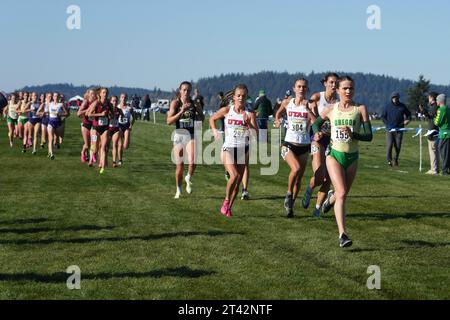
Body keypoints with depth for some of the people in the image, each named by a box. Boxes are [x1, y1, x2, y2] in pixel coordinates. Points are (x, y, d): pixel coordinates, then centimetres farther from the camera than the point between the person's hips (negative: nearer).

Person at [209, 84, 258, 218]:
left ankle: (229, 208, 18)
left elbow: (256, 134, -6)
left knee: (238, 181, 3)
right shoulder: (227, 110, -1)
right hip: (229, 148, -2)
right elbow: (212, 119, 16)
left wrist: (248, 123, -20)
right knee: (234, 175, -22)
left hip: (243, 150, 2)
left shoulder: (249, 114, 0)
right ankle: (226, 201, -1)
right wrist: (215, 131, 1)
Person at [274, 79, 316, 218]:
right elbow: (279, 113, 22)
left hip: (304, 146, 1)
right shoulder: (287, 103, 1)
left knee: (299, 179, 8)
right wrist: (277, 120, 2)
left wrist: (308, 109, -27)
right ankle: (289, 193, -3)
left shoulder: (310, 105, -4)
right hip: (289, 144, -1)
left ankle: (290, 205, 25)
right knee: (296, 168, -27)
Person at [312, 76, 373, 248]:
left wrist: (352, 134, -23)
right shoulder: (331, 110, 1)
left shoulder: (360, 109, -3)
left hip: (352, 157, 1)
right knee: (342, 193, -17)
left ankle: (331, 197, 54)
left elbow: (369, 136, -7)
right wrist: (317, 133, -4)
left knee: (343, 194, 16)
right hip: (334, 154, -1)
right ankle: (342, 234, -18)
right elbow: (316, 123, 18)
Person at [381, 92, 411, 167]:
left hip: (399, 129, 1)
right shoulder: (387, 106, 5)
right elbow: (383, 116, 9)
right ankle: (389, 160, 3)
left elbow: (408, 114, 19)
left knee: (398, 146, 0)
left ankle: (396, 159, 22)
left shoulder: (402, 106, 7)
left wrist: (408, 120, -2)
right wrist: (388, 124, -4)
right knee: (389, 145, -8)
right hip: (389, 129, -1)